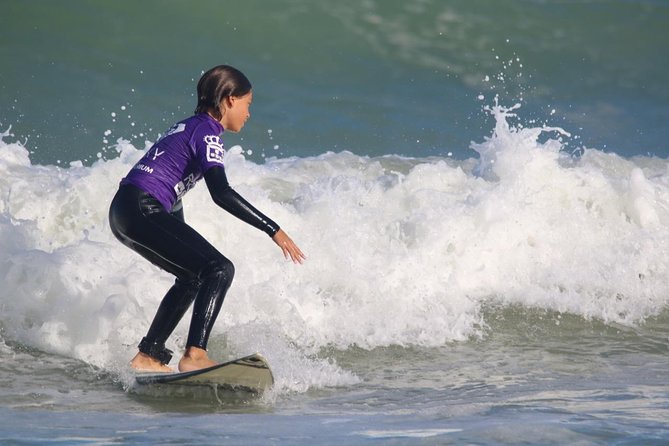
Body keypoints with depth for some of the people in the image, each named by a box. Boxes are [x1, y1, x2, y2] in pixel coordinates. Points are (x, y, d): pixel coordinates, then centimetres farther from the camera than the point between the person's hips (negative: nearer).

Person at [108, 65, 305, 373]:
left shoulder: (188, 127, 22)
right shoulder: (207, 132, -7)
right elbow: (221, 193, -21)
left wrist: (183, 246, 39)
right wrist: (273, 230, -21)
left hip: (123, 213, 10)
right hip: (143, 211, -10)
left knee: (194, 275, 23)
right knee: (219, 269, -13)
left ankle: (148, 356, 24)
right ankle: (194, 355, -23)